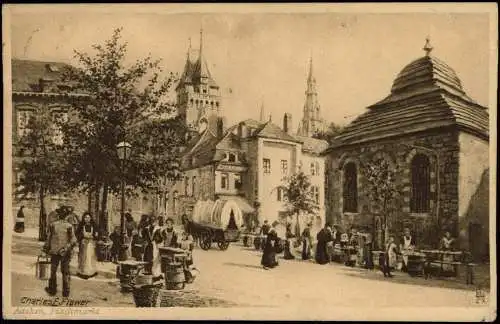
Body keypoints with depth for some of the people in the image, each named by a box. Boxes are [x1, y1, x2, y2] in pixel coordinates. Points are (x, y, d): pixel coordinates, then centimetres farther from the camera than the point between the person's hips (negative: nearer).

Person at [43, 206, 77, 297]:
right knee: (66, 272, 8)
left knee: (53, 271, 15)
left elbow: (49, 239, 0)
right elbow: (73, 241, -14)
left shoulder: (53, 225, -6)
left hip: (54, 252, 1)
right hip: (66, 253, 0)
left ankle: (52, 289, 23)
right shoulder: (69, 226, -9)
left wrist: (47, 248, 13)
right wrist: (67, 248, -2)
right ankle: (66, 292, 10)